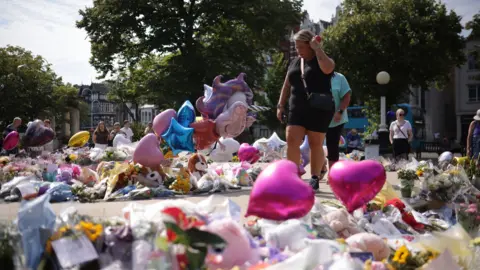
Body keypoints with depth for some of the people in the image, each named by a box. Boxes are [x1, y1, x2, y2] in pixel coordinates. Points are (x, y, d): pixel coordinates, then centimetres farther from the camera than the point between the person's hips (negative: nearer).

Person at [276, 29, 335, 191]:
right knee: (292, 141, -7)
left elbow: (327, 69, -27)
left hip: (318, 110, -5)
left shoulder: (321, 60, -1)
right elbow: (287, 85, 20)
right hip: (297, 109, 5)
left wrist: (317, 48, -17)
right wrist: (281, 105, 13)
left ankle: (315, 179, 10)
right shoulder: (295, 62, 16)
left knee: (316, 144, 1)